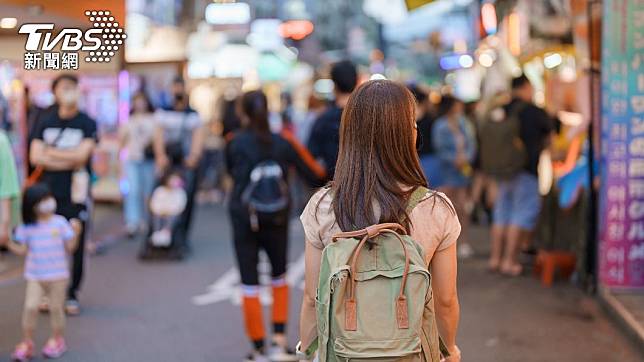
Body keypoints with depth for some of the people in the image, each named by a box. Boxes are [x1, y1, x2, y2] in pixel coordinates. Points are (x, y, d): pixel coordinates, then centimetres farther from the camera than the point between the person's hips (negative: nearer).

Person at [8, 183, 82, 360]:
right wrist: (9, 244, -11)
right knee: (30, 307, -7)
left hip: (57, 275, -1)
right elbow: (23, 250, 3)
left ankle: (57, 340, 25)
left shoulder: (60, 223, -5)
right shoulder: (27, 227, -2)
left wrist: (75, 233, -18)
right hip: (34, 276, 1)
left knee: (56, 308, 6)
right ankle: (27, 343, 5)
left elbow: (70, 248, -3)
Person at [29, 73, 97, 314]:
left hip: (76, 193, -2)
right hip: (49, 192, 2)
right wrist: (68, 160, -9)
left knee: (76, 245, 1)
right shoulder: (46, 123, 9)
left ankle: (72, 295, 14)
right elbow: (35, 157, -2)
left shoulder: (87, 124, 1)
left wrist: (51, 153, -3)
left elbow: (82, 154, -12)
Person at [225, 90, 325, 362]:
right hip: (277, 222, 2)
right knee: (279, 277, 21)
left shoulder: (234, 143, -10)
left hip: (244, 220, -2)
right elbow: (315, 175, 0)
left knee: (250, 284, 6)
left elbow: (231, 171, 6)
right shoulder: (283, 143, -4)